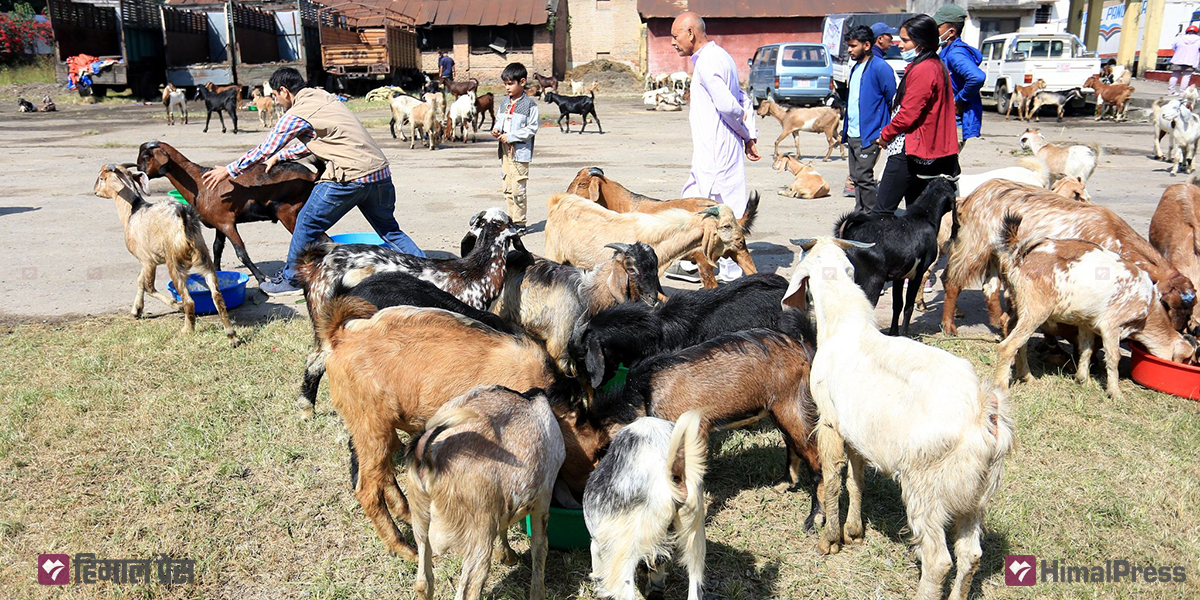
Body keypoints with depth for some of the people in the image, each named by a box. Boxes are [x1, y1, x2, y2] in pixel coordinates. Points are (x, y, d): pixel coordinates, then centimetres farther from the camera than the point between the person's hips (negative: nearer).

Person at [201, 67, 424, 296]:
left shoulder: (295, 116, -3)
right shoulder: (324, 96, 20)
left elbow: (264, 151, 5)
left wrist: (229, 171, 17)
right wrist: (280, 156, 35)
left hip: (349, 176, -7)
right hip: (380, 171, 7)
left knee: (307, 224, 10)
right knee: (389, 229, 18)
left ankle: (290, 280, 22)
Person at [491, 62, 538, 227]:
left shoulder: (529, 104, -9)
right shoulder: (504, 102, 13)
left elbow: (532, 128, -12)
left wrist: (511, 137, -17)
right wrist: (496, 129, 0)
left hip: (520, 152, -7)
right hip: (505, 150, 8)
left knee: (518, 189, -6)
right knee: (508, 188, 12)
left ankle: (519, 222, 1)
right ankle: (511, 219, 22)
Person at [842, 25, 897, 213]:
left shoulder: (880, 68, -11)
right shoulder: (855, 68, 15)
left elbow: (893, 101, -11)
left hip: (869, 135, -9)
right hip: (853, 134, 9)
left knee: (863, 176, -9)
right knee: (856, 177, 12)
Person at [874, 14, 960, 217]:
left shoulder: (922, 70, -16)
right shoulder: (937, 66, 16)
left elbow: (908, 114, -19)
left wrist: (885, 134, -3)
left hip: (909, 150, -11)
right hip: (928, 150, 11)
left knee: (882, 210, -9)